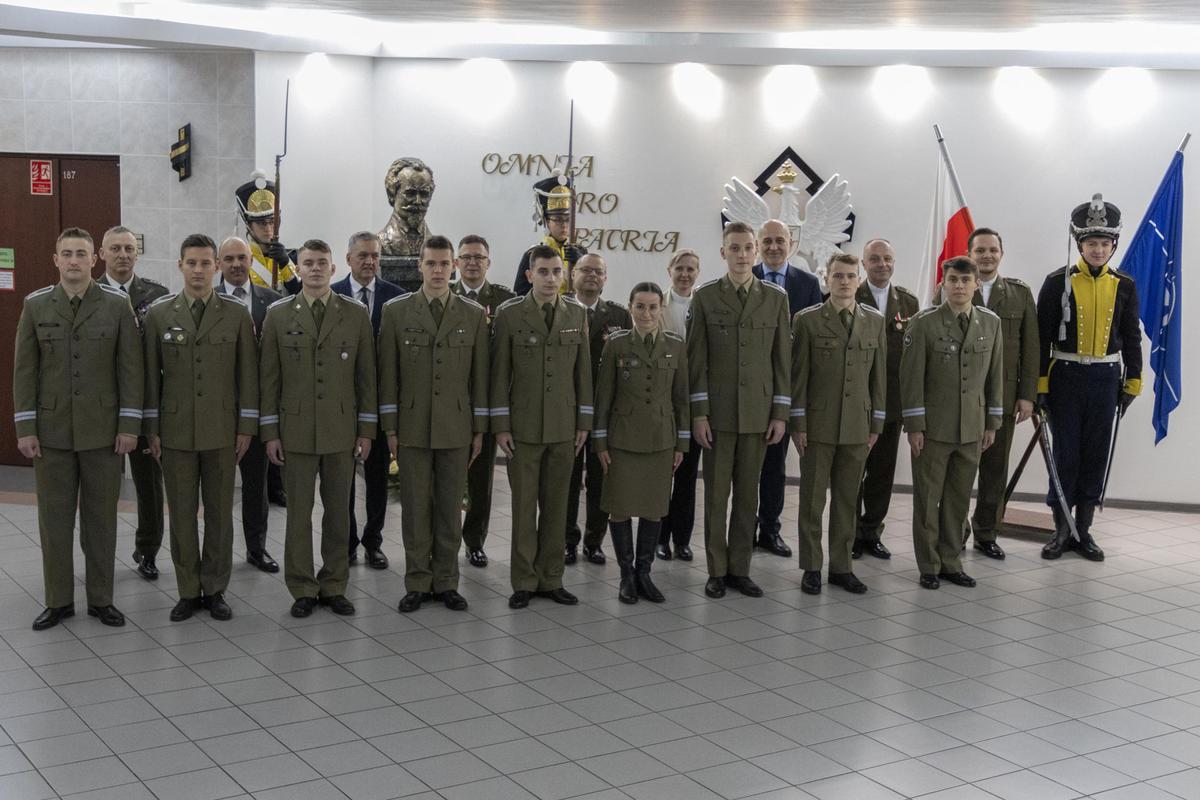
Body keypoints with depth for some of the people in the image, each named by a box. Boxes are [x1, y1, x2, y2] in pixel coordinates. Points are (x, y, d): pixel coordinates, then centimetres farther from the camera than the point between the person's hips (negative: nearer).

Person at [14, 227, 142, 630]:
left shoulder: (117, 305, -1)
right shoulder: (35, 306, 3)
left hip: (102, 430, -1)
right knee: (54, 518, 7)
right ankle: (58, 600, 18)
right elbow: (24, 370, 3)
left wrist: (129, 425, -6)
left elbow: (130, 368, -1)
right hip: (51, 430, 1)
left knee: (101, 518, 7)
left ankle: (101, 599, 18)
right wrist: (25, 428, -2)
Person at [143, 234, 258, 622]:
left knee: (219, 512, 6)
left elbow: (248, 372, 2)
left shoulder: (237, 313, 1)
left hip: (222, 429, 0)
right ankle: (188, 591, 15)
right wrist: (151, 428, 1)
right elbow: (151, 373, 4)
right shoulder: (159, 313, 2)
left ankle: (215, 589, 16)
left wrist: (247, 427, -2)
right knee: (181, 513, 5)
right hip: (176, 429, 0)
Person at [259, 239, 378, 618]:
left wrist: (366, 429, 1)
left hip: (341, 430, 1)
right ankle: (302, 590, 14)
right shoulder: (278, 315, 3)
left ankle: (334, 587, 19)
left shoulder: (356, 314, 4)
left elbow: (366, 375, 5)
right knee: (299, 513, 4)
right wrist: (270, 432, -1)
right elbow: (269, 377, 3)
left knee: (338, 512, 8)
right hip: (296, 430, -1)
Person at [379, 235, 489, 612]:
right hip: (412, 426, -1)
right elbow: (388, 373, 1)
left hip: (456, 427, 1)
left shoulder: (474, 314, 4)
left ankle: (446, 582, 16)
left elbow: (479, 375, 6)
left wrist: (479, 429, 4)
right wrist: (390, 427, -2)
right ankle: (417, 582, 13)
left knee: (450, 507, 6)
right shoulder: (396, 311, 1)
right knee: (415, 507, 4)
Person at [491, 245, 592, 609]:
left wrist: (584, 421, 5)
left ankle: (551, 579, 17)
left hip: (564, 427, 3)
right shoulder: (509, 314, -4)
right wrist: (500, 425, -6)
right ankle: (524, 582, 12)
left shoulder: (577, 313, 5)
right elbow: (500, 372, -3)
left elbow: (582, 370, 8)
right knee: (524, 505, 2)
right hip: (523, 426, -3)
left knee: (556, 505, 8)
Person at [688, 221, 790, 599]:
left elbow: (782, 358, 5)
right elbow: (697, 358, -1)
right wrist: (698, 413, -7)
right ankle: (717, 571, 12)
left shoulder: (776, 298, 5)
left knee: (747, 494, 7)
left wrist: (780, 413, 0)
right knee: (716, 494, 3)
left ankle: (739, 569, 16)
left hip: (758, 412, 1)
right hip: (718, 411, -1)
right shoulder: (705, 296, 1)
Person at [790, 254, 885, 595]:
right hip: (818, 425, -3)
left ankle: (841, 566, 19)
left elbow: (878, 375, 9)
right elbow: (798, 375, -3)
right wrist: (798, 423, -6)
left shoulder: (874, 321, 7)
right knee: (812, 499, 4)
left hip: (857, 426, 3)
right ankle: (811, 567, 13)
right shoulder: (807, 320, -2)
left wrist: (876, 424, 6)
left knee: (847, 500, 9)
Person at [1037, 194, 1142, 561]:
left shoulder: (1124, 285, 4)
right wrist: (1039, 385, -7)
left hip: (1106, 379, 3)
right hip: (1066, 377, -2)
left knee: (1096, 455, 7)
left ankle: (1084, 530, 17)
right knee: (1065, 454, 2)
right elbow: (1042, 336, -4)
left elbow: (1132, 338, 9)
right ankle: (1061, 531, 12)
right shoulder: (1058, 282, -5)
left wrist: (1132, 383, 5)